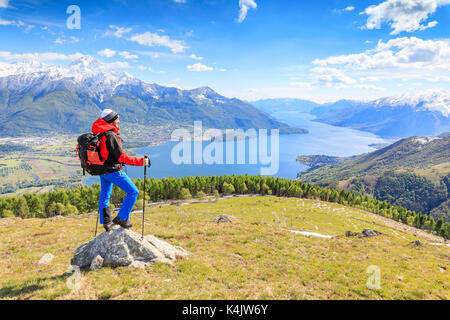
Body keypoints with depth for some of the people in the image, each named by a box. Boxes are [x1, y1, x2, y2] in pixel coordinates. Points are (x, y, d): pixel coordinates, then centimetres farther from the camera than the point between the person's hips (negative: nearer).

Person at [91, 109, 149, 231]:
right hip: (113, 171, -10)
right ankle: (121, 218, 7)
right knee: (133, 192, 2)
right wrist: (140, 161, -18)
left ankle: (106, 222, 34)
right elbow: (121, 157, -22)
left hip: (102, 170, 10)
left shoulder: (99, 134, 4)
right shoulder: (110, 135, -23)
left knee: (104, 195, 22)